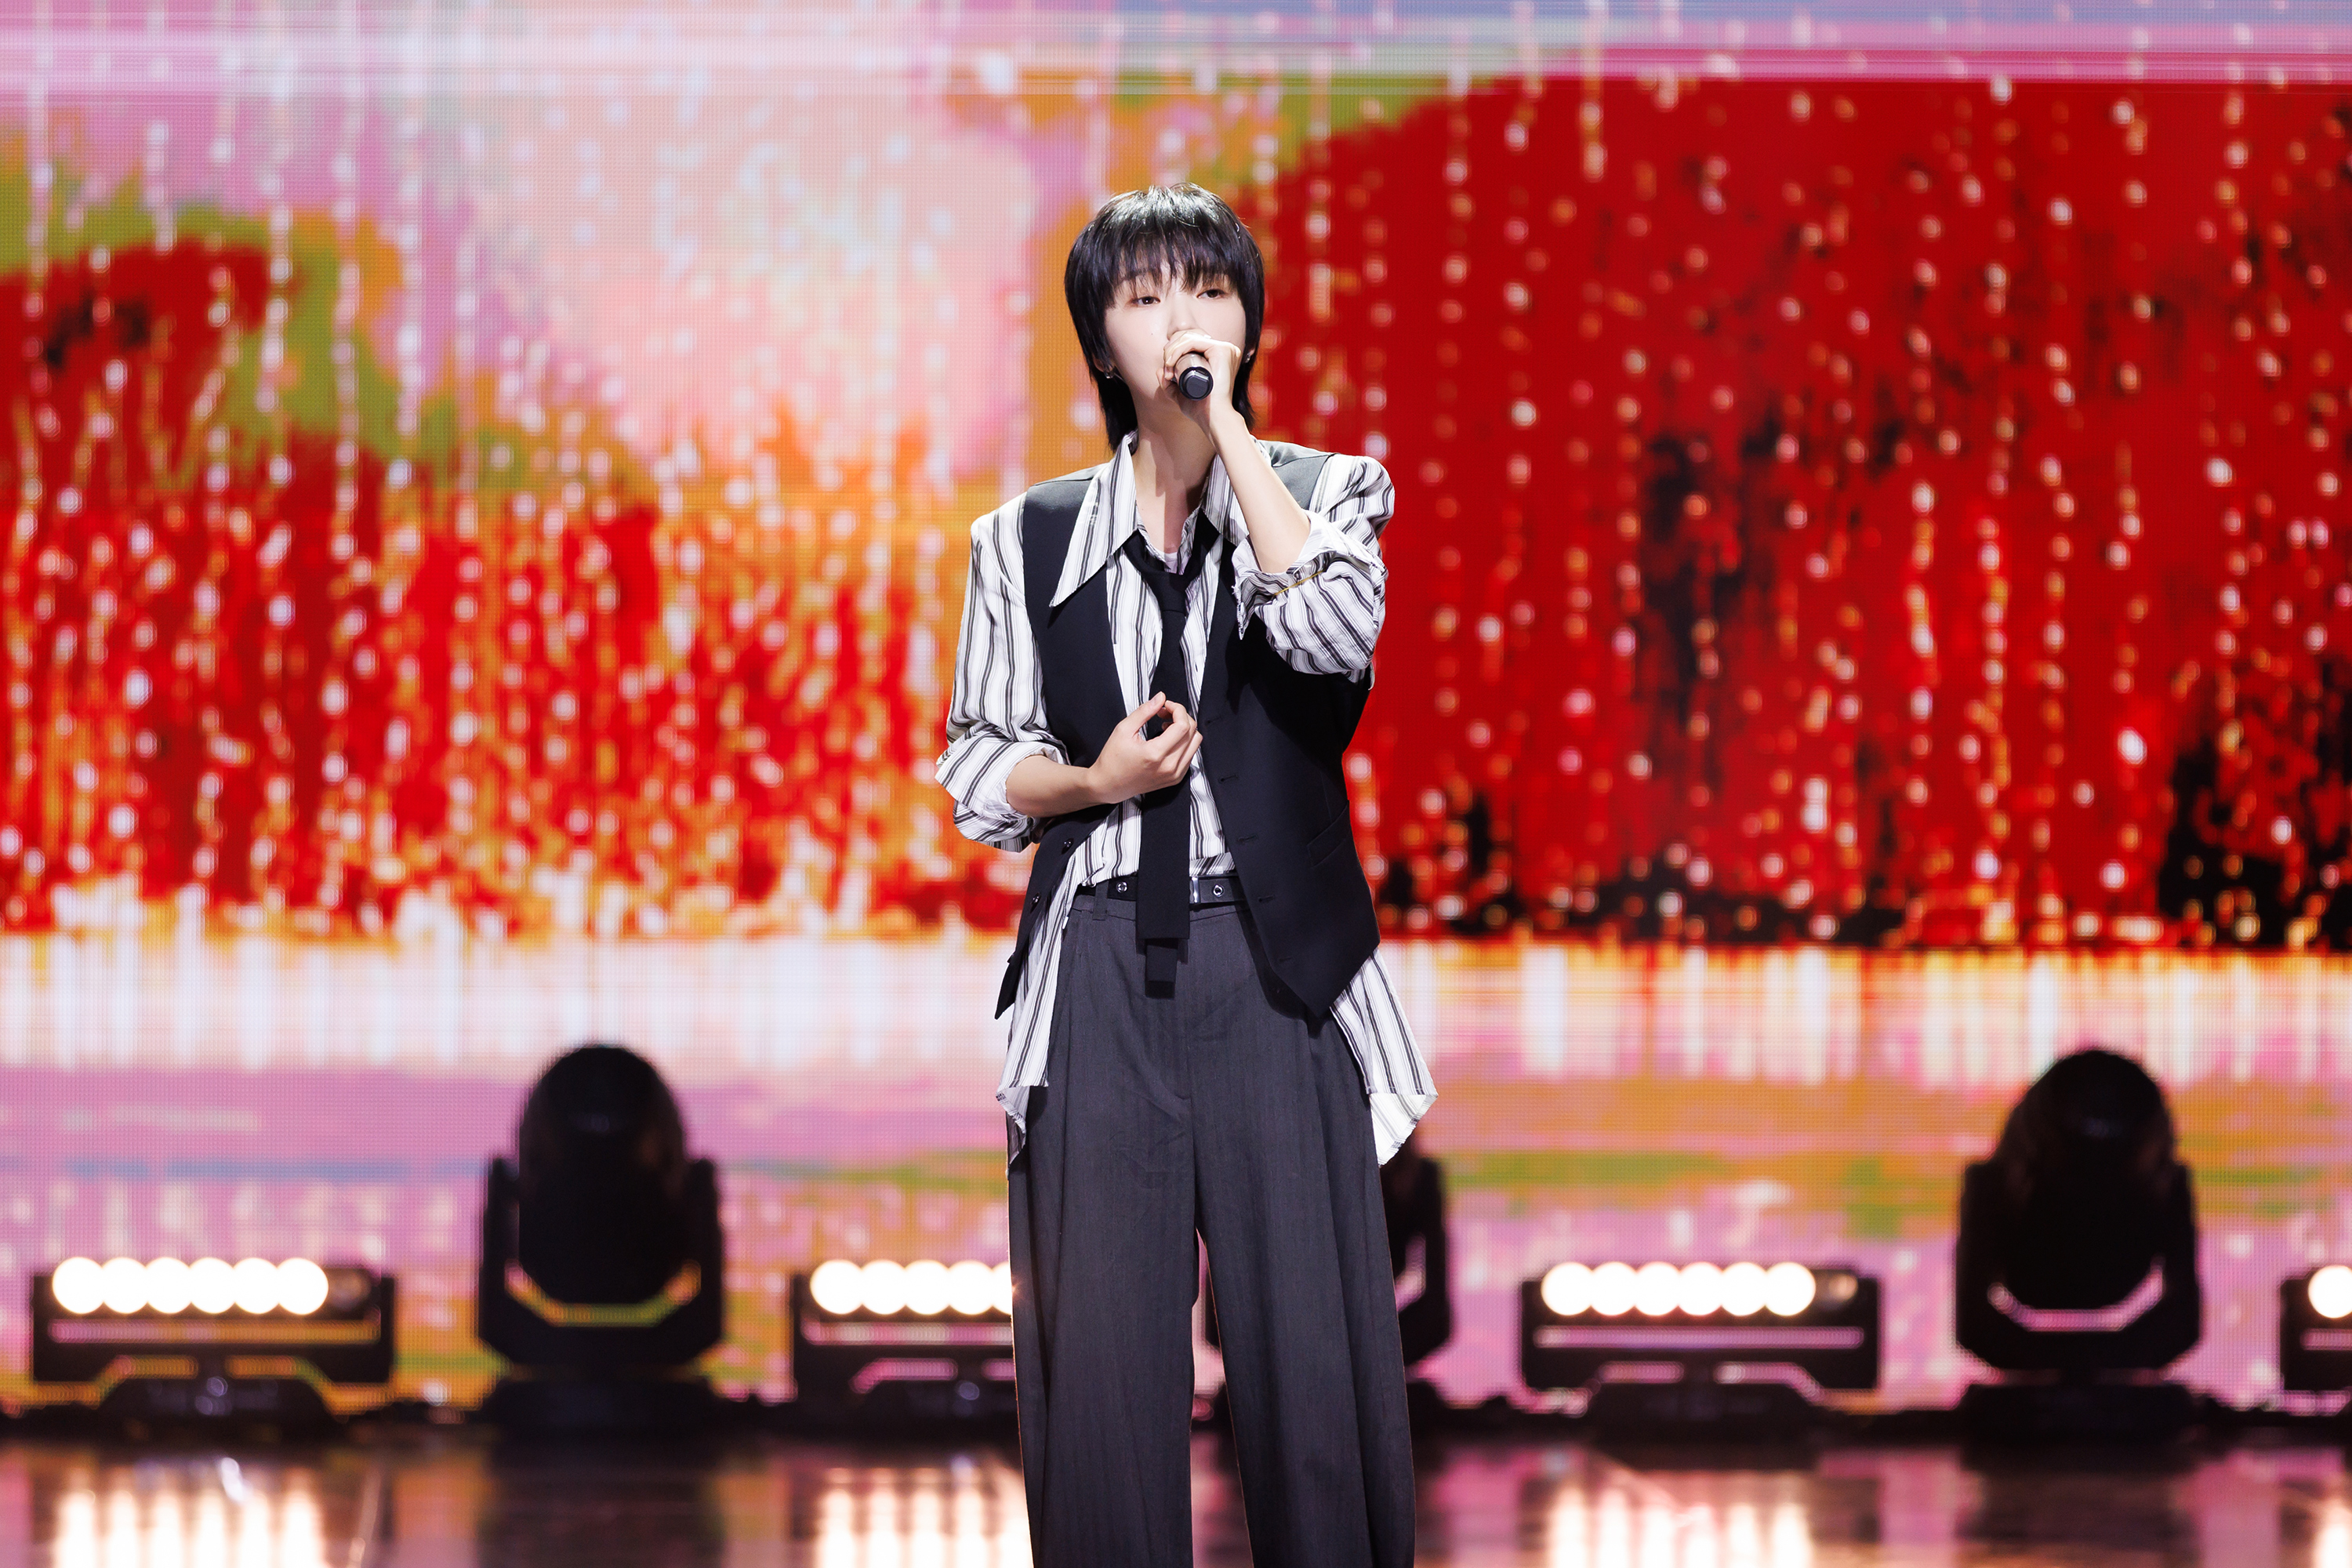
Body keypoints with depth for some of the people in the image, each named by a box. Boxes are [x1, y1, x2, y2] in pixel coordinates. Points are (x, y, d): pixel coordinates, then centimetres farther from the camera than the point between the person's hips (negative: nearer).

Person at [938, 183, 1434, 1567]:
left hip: (1274, 965, -1)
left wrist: (1225, 421, -12)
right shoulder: (1030, 541, 11)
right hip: (1101, 970, 1)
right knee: (1100, 1359, -2)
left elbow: (1334, 633, -15)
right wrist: (1091, 779, -8)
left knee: (1312, 1341, -5)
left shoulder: (1323, 493, 7)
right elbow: (977, 769, 13)